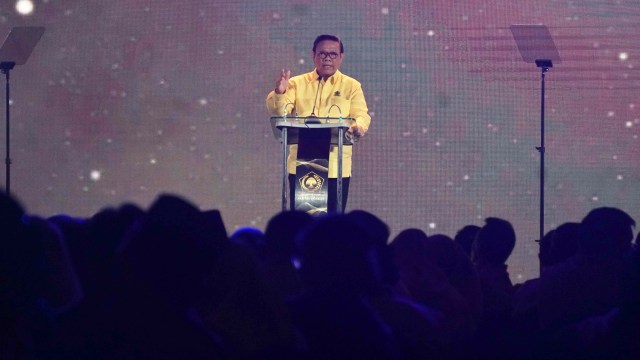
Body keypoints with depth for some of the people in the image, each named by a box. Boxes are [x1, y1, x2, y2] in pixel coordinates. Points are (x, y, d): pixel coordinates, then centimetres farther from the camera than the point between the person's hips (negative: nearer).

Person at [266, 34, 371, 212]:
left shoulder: (351, 86, 8)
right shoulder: (297, 83, 10)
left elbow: (361, 115, -2)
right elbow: (280, 111, -2)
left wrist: (358, 127, -26)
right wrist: (279, 93, -24)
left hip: (336, 167, -1)